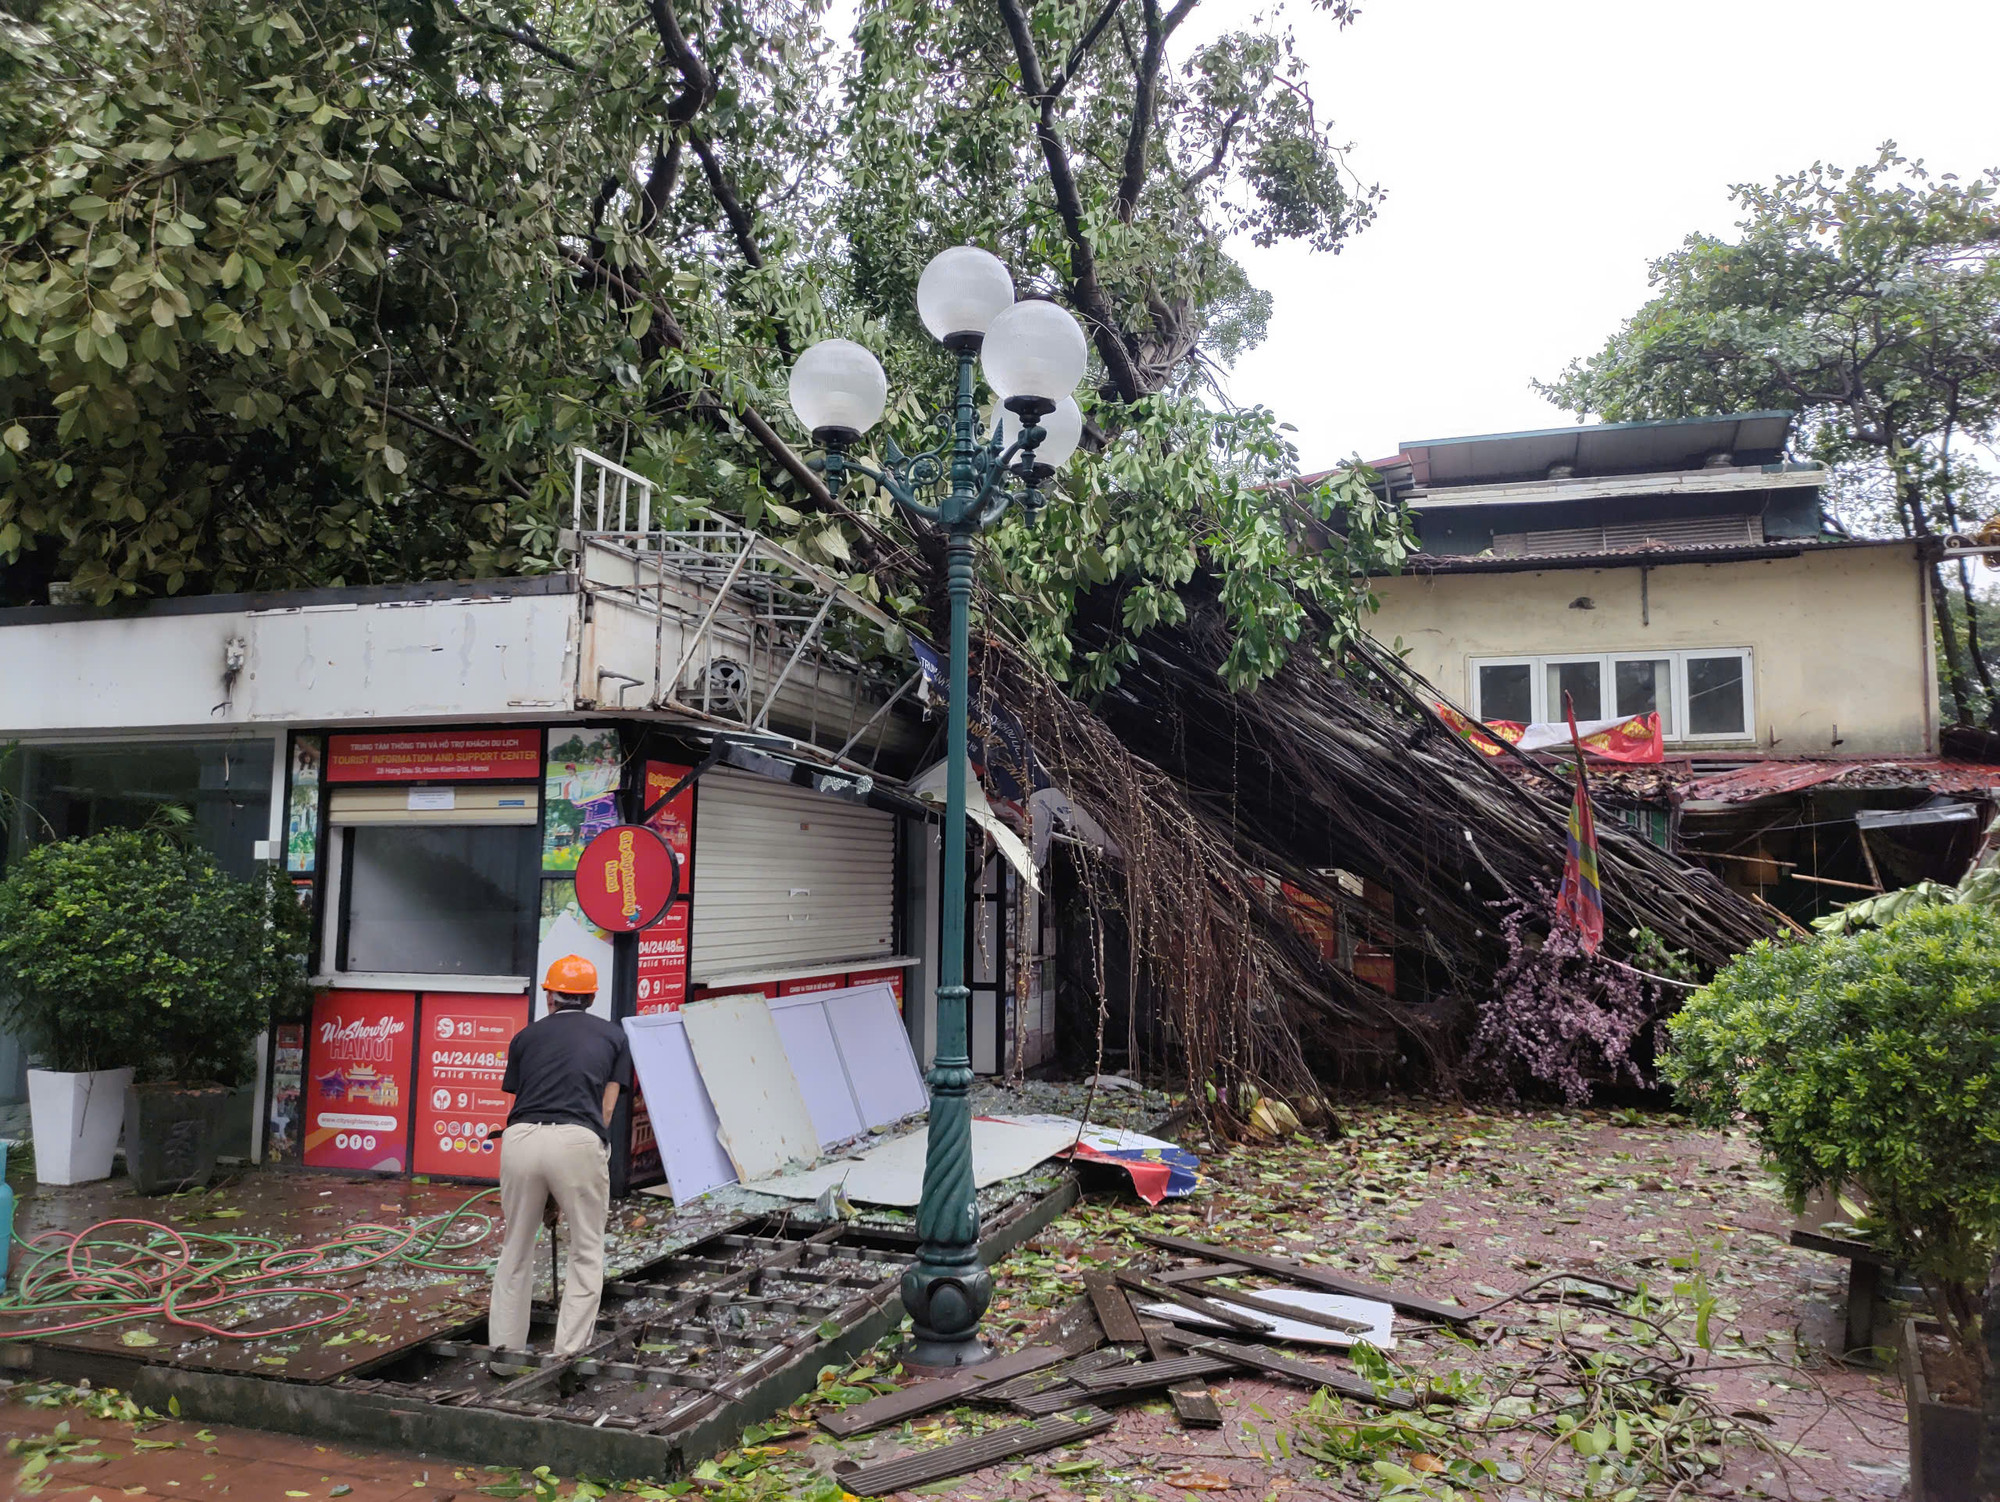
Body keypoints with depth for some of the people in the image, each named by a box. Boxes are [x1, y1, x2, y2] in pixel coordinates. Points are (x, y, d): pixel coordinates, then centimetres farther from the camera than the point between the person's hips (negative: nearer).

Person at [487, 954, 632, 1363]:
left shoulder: (526, 1036, 24)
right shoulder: (613, 1035, 21)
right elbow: (606, 1109, 15)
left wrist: (507, 1190, 34)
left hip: (521, 1140, 2)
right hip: (577, 1142, -2)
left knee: (515, 1252, 20)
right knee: (587, 1252, 14)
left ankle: (505, 1350, 25)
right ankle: (568, 1354, 9)